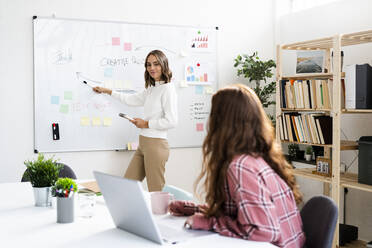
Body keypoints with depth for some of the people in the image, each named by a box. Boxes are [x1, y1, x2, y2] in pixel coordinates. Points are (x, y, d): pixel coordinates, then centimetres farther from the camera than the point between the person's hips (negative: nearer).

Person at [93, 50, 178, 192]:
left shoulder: (167, 88, -11)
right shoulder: (151, 89, 14)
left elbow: (171, 121, -19)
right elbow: (131, 100, 30)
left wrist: (146, 124, -9)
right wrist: (107, 91, 36)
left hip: (156, 144, -9)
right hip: (143, 144, 9)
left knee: (156, 193, -4)